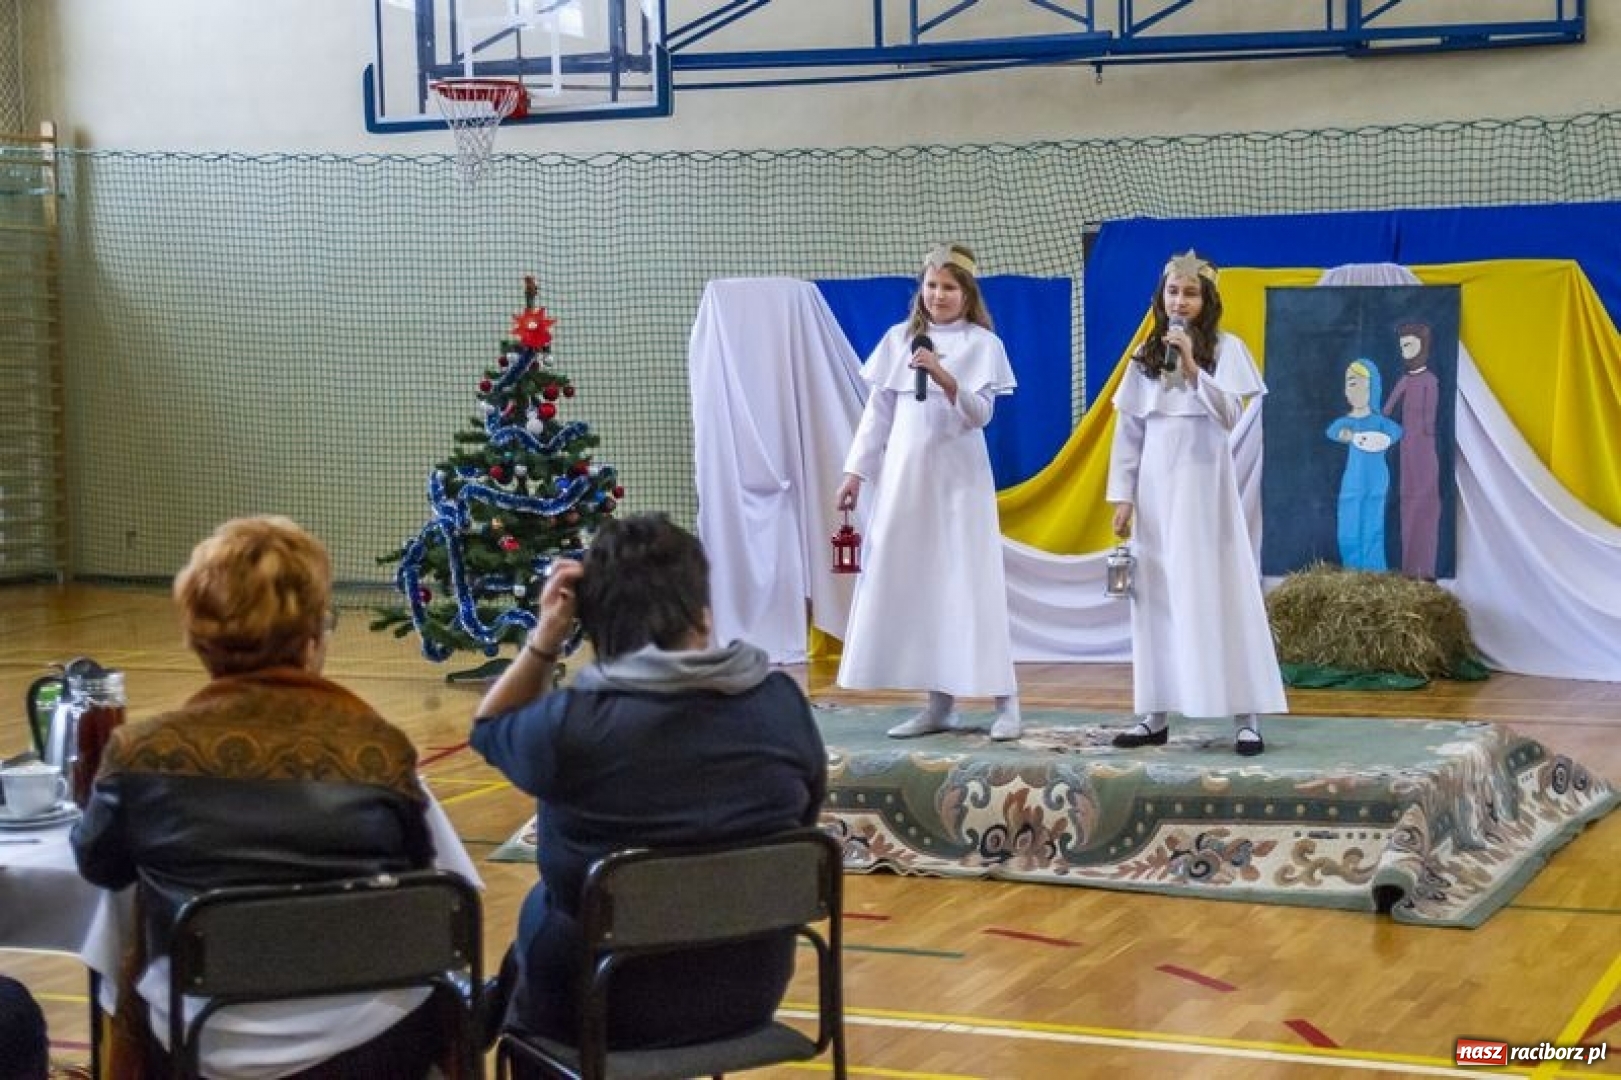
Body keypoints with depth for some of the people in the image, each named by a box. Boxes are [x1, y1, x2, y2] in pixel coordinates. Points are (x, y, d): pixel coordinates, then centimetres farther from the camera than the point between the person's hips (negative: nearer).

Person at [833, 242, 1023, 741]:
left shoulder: (982, 344, 0)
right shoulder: (899, 338, 9)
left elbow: (980, 414, -9)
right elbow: (877, 411, 10)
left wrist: (943, 377, -24)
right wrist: (855, 472, 6)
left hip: (957, 480, -4)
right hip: (903, 477, 4)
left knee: (969, 586, -7)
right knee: (910, 585, 3)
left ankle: (1006, 702, -4)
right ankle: (940, 704, 9)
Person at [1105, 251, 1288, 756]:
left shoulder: (1226, 348, -1)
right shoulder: (1144, 356, 9)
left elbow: (1229, 415, -12)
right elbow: (1128, 430, 8)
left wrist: (1191, 367, -22)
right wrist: (1122, 496, 3)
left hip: (1204, 486, -4)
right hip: (1156, 488, 4)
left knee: (1220, 597, -6)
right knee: (1157, 601, 5)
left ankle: (1246, 718, -6)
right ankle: (1155, 715, 10)